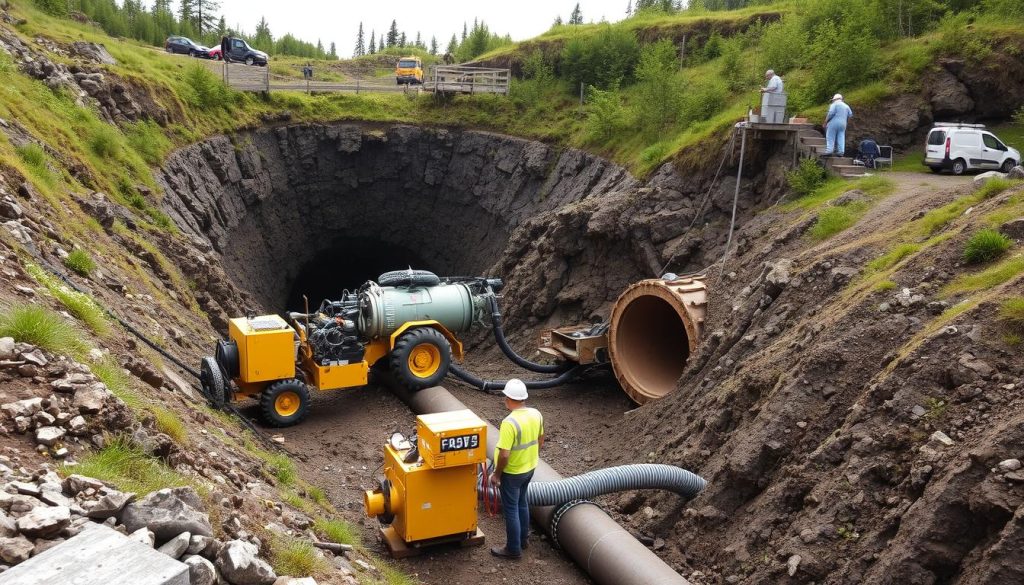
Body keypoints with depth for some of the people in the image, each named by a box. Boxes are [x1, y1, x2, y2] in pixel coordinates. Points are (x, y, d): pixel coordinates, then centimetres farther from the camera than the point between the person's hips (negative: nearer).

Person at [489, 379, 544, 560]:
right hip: (529, 468, 8)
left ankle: (513, 549, 19)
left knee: (511, 509, 7)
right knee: (522, 503, 24)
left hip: (512, 473, -7)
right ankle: (523, 538, 39)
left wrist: (496, 474, -14)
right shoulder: (536, 414, -7)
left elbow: (504, 454, -28)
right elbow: (540, 440, 8)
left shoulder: (510, 422, -30)